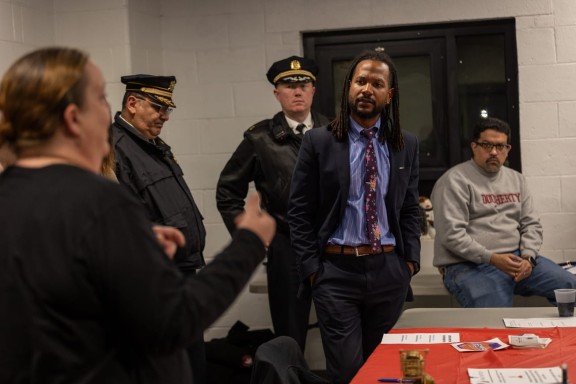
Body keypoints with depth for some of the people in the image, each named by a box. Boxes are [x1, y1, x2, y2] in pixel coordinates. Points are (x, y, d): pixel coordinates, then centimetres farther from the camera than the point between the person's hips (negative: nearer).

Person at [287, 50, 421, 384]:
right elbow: (300, 211, -2)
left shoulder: (407, 145, 7)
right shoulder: (319, 141, -2)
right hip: (336, 269, -3)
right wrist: (311, 268, -7)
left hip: (390, 270, 3)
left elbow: (410, 208, 12)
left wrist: (411, 260, 2)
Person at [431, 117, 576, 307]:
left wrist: (528, 258, -4)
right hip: (470, 266, -6)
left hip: (517, 259, 7)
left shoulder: (517, 179, 18)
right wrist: (492, 258, -20)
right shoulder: (454, 181, -4)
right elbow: (451, 234, -12)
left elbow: (531, 224, 16)